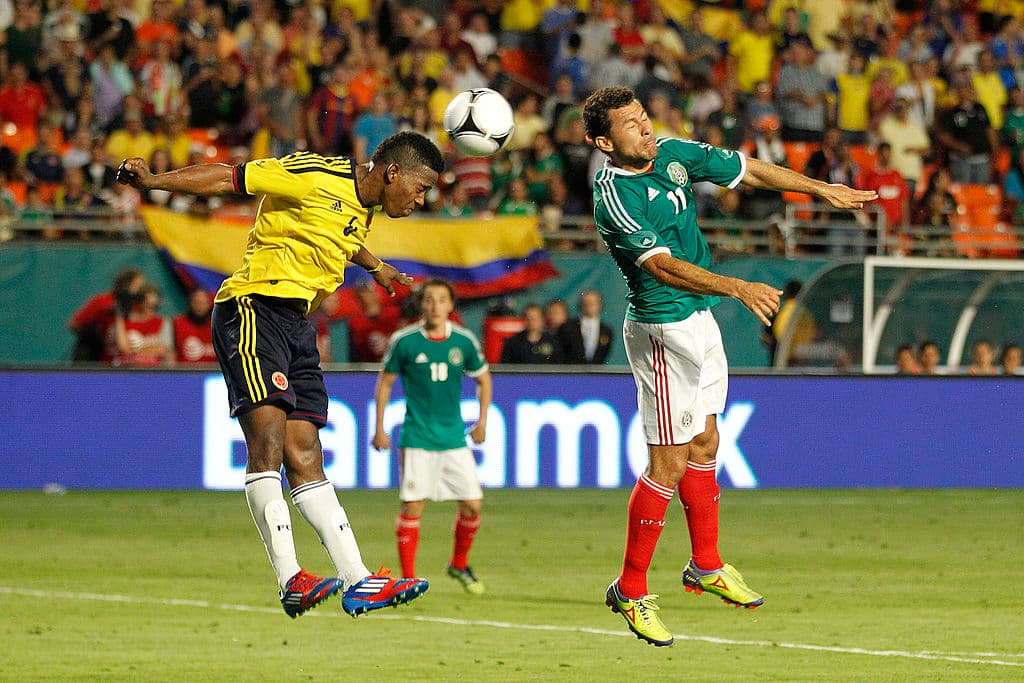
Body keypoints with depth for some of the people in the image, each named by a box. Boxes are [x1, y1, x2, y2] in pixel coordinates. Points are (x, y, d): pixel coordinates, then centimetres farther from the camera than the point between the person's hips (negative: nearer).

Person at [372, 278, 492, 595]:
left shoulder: (464, 341, 0)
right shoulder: (404, 341, -6)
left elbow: (483, 378, 16)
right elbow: (385, 382, 5)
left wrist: (482, 421, 11)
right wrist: (379, 429, 3)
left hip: (454, 437, 3)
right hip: (417, 436, -2)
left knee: (472, 505, -1)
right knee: (412, 506, -8)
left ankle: (459, 565, 23)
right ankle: (408, 578, 0)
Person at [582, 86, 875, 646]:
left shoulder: (673, 153, 0)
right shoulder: (613, 198, -24)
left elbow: (747, 171, 11)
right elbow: (663, 265, -33)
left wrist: (824, 190, 14)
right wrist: (738, 288, -42)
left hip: (699, 318, 8)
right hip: (662, 332, -8)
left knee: (704, 444, 17)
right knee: (669, 462, -7)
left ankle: (707, 565, 31)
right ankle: (630, 591, 1)